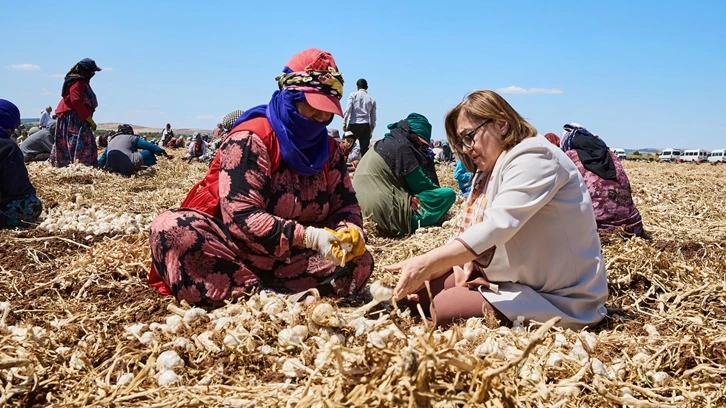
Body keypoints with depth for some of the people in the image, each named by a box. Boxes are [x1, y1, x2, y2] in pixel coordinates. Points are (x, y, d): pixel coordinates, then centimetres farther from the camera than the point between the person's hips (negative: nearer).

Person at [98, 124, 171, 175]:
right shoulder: (132, 138, 15)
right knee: (149, 152, 4)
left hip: (112, 169, 6)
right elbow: (150, 146, 11)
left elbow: (103, 157, 31)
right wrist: (164, 153, 15)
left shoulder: (112, 140, 29)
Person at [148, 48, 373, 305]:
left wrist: (349, 230, -21)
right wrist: (308, 237, -34)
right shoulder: (251, 138, -15)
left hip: (290, 259, 5)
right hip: (234, 248, -5)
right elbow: (241, 216, -25)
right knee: (173, 229, -32)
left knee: (360, 261, -17)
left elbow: (345, 204, 5)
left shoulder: (328, 149, 5)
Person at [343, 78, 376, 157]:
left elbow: (348, 109, -6)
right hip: (366, 125, 2)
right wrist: (371, 130, 21)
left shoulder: (353, 95, 6)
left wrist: (344, 122, -4)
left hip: (353, 124, -2)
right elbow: (373, 117, 15)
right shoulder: (371, 99, 14)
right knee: (365, 148, 2)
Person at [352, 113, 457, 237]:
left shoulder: (381, 145, 19)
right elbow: (421, 185, -4)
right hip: (389, 217, -10)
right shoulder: (401, 146, -9)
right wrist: (437, 189, 15)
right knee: (448, 194, -7)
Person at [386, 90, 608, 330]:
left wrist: (426, 263, -37)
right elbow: (474, 230, 9)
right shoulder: (492, 170, 13)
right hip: (516, 279, 9)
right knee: (423, 288, -2)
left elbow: (497, 226, -31)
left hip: (560, 298, -9)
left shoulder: (533, 158, -18)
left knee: (446, 308, -23)